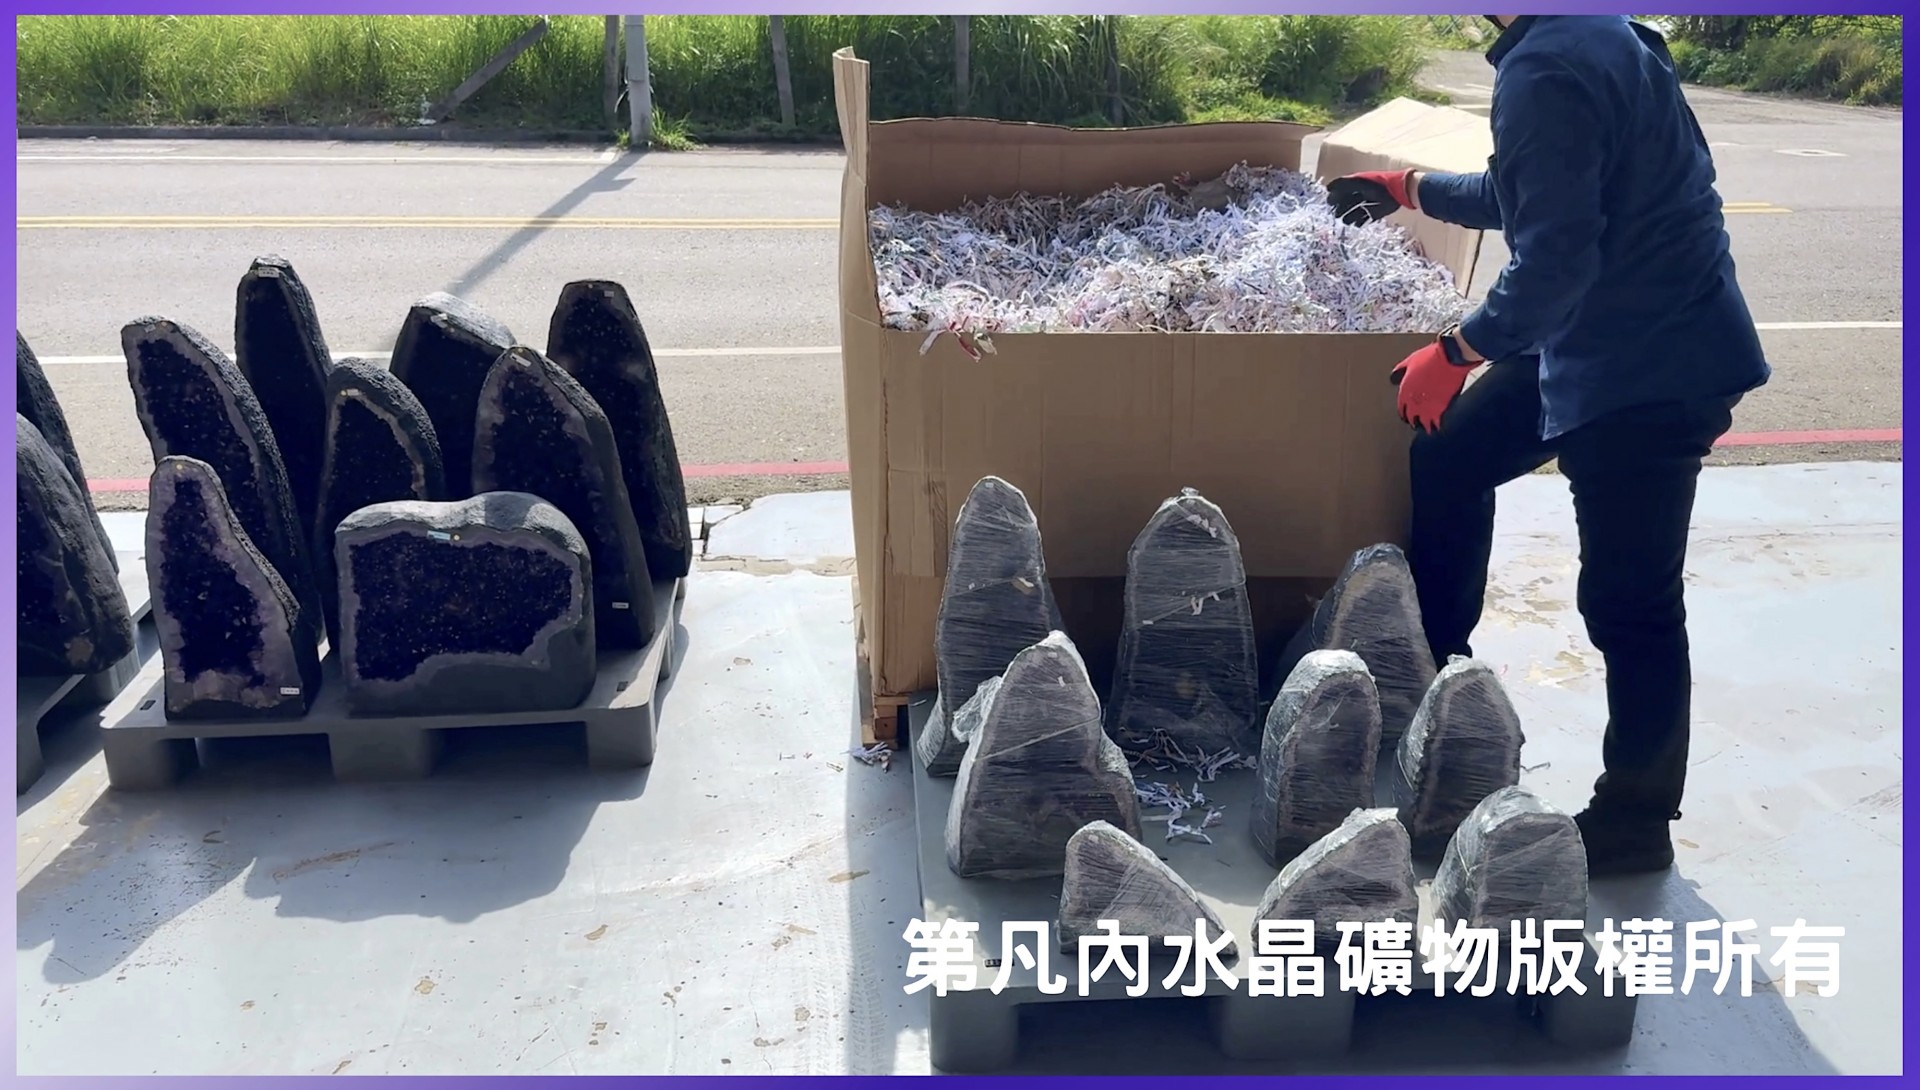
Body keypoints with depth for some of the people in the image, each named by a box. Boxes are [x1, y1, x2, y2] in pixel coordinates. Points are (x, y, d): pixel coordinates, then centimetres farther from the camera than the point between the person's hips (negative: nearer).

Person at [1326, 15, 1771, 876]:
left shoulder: (1545, 70, -22)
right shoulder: (1582, 36, 10)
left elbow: (1554, 259, -26)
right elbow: (1540, 198, 23)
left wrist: (1455, 353, -13)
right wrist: (1412, 190, 31)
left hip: (1650, 367, -11)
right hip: (1591, 343, 11)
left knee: (1627, 604, -1)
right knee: (1446, 461, 17)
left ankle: (1635, 824, 14)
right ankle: (1431, 672, 31)